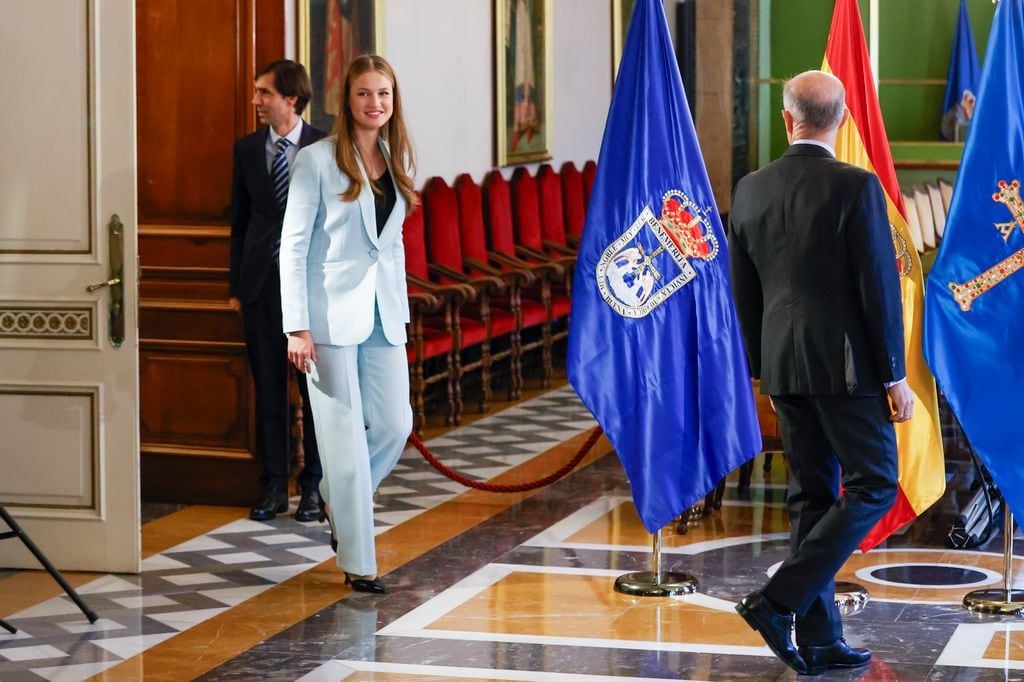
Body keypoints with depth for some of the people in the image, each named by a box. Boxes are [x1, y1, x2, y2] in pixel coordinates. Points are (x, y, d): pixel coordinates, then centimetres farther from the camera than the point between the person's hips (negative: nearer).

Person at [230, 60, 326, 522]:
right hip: (261, 284, 3)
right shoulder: (247, 149, 7)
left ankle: (314, 486, 12)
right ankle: (273, 487, 13)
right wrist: (235, 287, 8)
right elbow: (239, 220, 12)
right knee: (268, 389, 6)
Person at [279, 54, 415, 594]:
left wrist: (401, 308, 14)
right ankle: (358, 562, 5)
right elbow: (292, 245, -8)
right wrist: (297, 327, -13)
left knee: (394, 425, 2)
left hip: (383, 313, 6)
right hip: (332, 314, -6)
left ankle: (337, 499, 30)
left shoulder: (394, 161, 11)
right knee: (345, 437, -3)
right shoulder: (318, 161, -6)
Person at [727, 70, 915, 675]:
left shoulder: (750, 191, 4)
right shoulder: (857, 187, -13)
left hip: (783, 365, 6)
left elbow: (744, 293, 11)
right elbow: (880, 287, -12)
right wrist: (895, 375, -4)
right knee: (874, 487, 3)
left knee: (812, 496, 11)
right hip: (846, 364, -6)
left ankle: (820, 640, 12)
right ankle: (779, 601, -8)